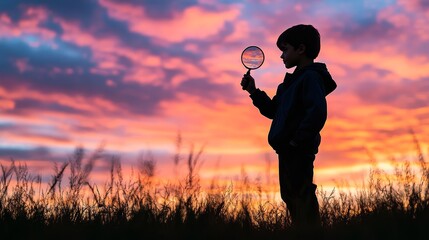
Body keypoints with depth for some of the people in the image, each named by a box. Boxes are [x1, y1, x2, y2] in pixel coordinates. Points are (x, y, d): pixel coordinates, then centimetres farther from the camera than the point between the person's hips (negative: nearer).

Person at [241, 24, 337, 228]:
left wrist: (297, 141, -23)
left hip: (298, 152, -11)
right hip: (289, 151, 11)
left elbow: (317, 112, -27)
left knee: (301, 199, -11)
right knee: (291, 197, 16)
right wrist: (253, 91, 13)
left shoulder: (311, 77, -12)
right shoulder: (296, 79, 19)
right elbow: (273, 111, 23)